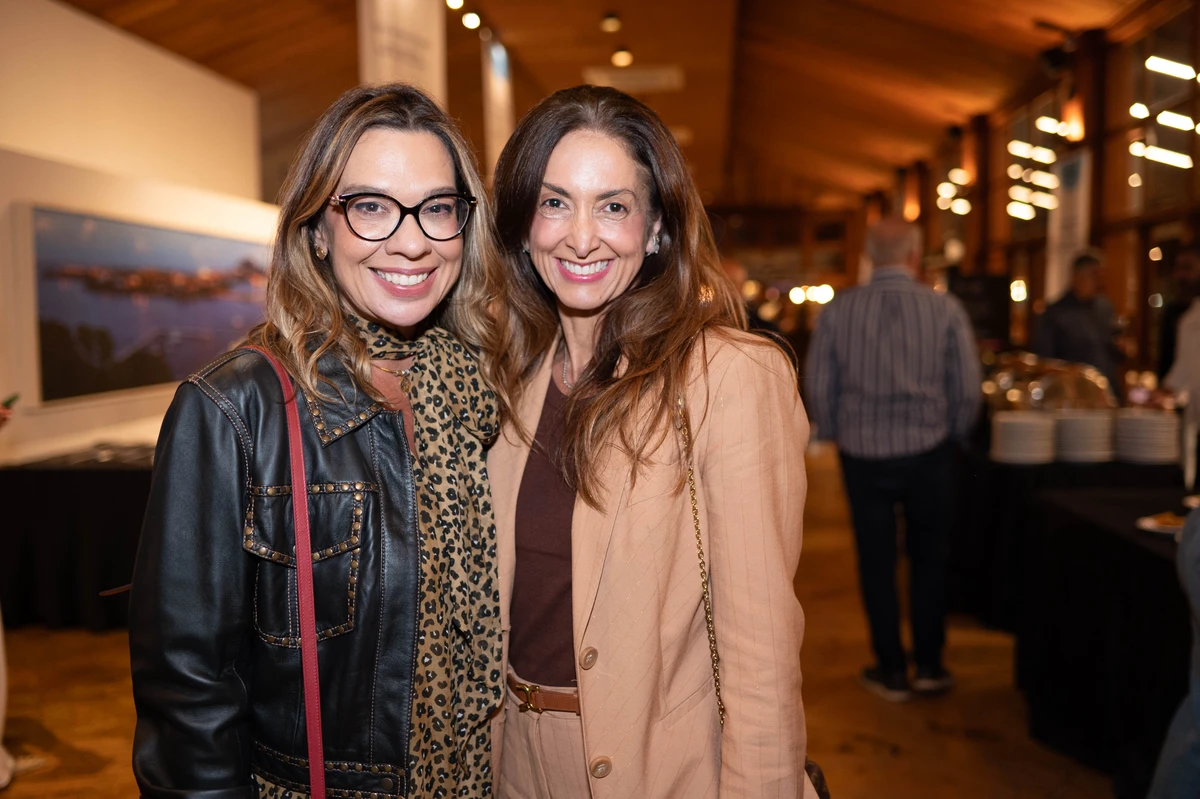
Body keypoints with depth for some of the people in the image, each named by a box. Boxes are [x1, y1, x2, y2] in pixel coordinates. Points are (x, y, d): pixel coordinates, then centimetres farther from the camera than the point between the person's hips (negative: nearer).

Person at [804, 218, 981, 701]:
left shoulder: (837, 311, -7)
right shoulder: (945, 309, -8)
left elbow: (818, 387, -5)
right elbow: (968, 389, -5)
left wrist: (834, 433, 12)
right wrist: (952, 432, 13)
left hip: (862, 452, 0)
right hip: (929, 451, 0)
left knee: (876, 561, 12)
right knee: (929, 557, 17)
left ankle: (891, 672, 21)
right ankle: (929, 666, 25)